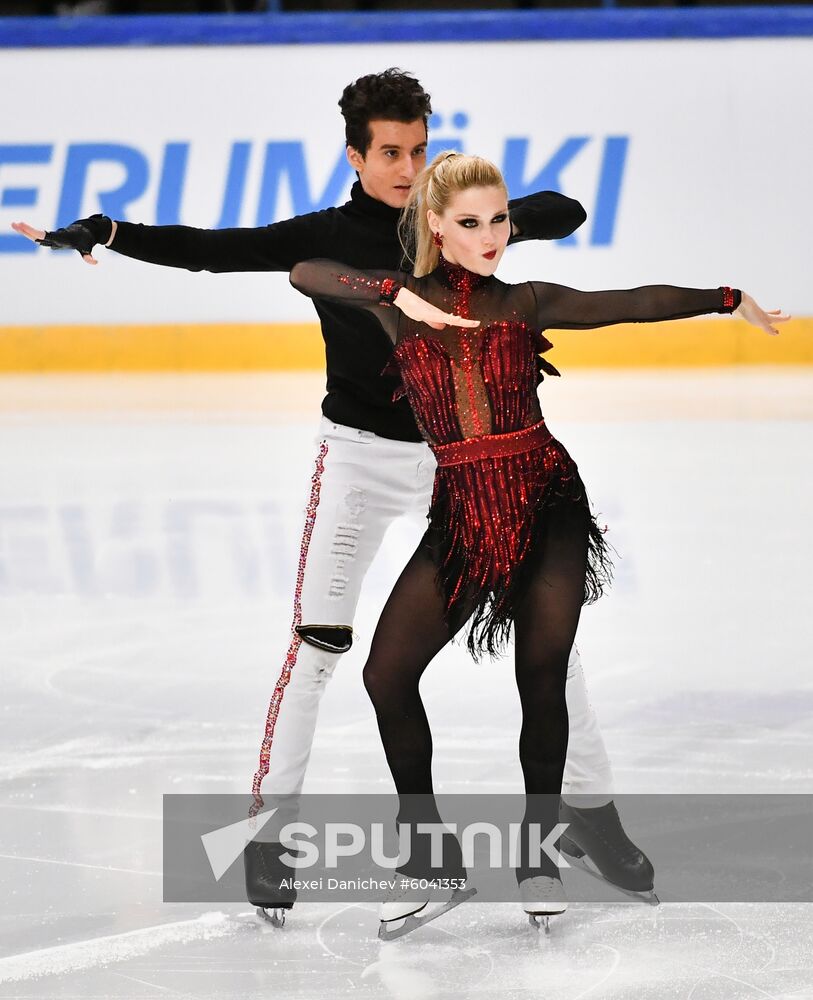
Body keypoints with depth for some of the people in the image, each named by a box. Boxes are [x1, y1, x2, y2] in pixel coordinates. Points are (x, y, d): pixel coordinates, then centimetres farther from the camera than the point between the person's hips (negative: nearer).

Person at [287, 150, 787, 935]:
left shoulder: (526, 304, 4)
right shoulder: (400, 301, 2)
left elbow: (633, 305, 2)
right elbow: (305, 274, -11)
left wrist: (731, 298, -2)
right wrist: (400, 297, -22)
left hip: (545, 502, 0)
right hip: (460, 514, 0)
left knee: (542, 678, -2)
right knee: (386, 673, -8)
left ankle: (535, 851, 13)